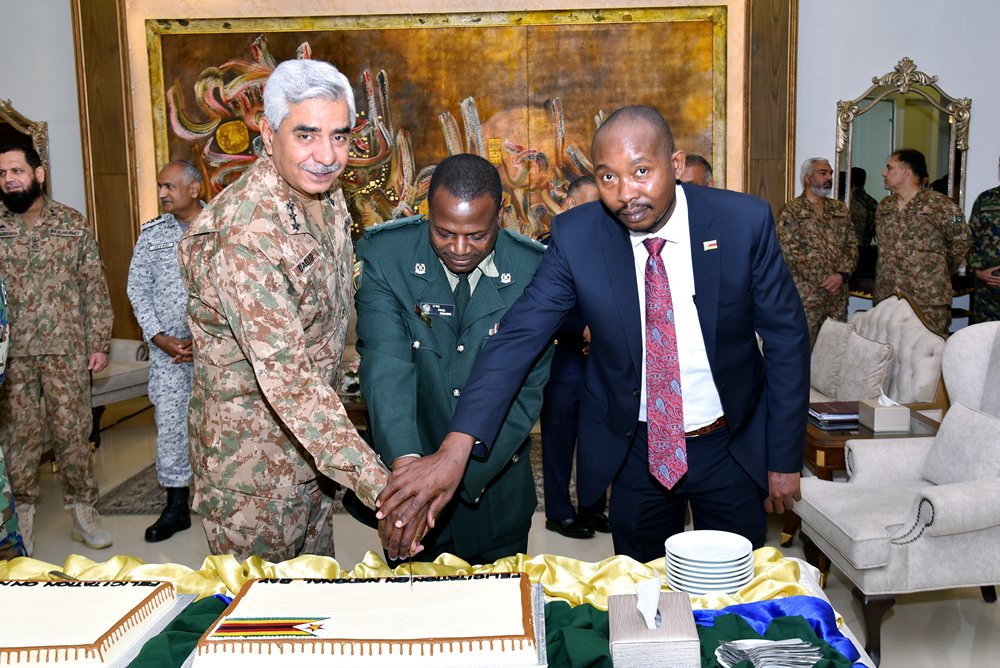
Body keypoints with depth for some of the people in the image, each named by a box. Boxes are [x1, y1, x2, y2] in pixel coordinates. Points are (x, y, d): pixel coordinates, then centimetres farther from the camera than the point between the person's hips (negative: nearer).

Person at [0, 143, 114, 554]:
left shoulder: (73, 224, 2)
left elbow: (94, 287, 3)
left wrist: (99, 343, -1)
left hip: (67, 348, -1)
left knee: (73, 432, 5)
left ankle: (83, 511, 18)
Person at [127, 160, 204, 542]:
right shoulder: (152, 232, 6)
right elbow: (138, 288, 7)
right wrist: (159, 337, -6)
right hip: (167, 347, 3)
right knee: (170, 423, 6)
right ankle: (176, 507, 17)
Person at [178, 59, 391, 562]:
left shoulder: (328, 195, -2)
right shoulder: (243, 235, -30)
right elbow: (287, 375, -36)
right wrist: (374, 481, -40)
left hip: (310, 439, 8)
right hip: (252, 452, -7)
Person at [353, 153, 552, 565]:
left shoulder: (533, 272, -14)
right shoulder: (384, 255, -15)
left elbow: (525, 390, -16)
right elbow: (386, 363, -25)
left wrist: (459, 473, -26)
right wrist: (404, 462, -41)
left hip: (495, 481, 1)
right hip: (404, 471, 0)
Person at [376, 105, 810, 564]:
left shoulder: (744, 222, -15)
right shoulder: (575, 237, -15)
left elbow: (785, 337, -6)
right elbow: (519, 336, -19)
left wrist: (785, 458, -3)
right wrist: (455, 450, -31)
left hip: (732, 448, 0)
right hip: (635, 452, 0)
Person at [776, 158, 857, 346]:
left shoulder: (840, 209, 14)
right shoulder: (791, 210, -4)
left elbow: (852, 245, 10)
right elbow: (789, 251, -13)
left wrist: (842, 275, -9)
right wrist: (824, 280, -12)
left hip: (838, 294, 5)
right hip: (806, 294, -5)